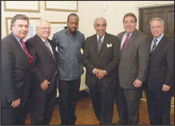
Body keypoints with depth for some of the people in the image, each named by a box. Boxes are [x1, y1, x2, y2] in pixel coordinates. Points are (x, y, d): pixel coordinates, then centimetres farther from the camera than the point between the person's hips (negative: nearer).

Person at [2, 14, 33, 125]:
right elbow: (6, 73, -23)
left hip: (23, 96, 8)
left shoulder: (22, 44, 9)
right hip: (10, 98, -8)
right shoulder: (6, 43, -18)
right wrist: (13, 97, -20)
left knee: (21, 121, 21)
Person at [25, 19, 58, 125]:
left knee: (49, 112, 21)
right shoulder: (31, 42, -13)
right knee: (38, 115, 7)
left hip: (52, 84, 8)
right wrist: (41, 81, -20)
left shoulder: (51, 43, 14)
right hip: (40, 85, -8)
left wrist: (56, 76, 9)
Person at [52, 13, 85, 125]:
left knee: (73, 101, 15)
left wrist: (82, 63, 9)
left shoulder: (81, 36, 0)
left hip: (76, 75, 2)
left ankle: (72, 121, 32)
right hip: (63, 75, -2)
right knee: (64, 101, 8)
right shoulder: (58, 36, -7)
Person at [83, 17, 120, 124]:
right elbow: (85, 58, 3)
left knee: (107, 106, 1)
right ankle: (101, 121, 34)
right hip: (93, 79, 3)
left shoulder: (114, 39, 0)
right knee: (96, 105, 14)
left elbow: (116, 58, -5)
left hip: (108, 79, -3)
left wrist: (105, 71, -15)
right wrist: (94, 70, -12)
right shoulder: (89, 40, 9)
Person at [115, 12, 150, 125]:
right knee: (120, 104, 20)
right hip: (118, 78, 6)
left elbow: (144, 61, -16)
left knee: (132, 106, 11)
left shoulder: (142, 38, -11)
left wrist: (140, 79, -19)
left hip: (132, 80, -6)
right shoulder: (119, 36, 9)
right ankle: (122, 121, 40)